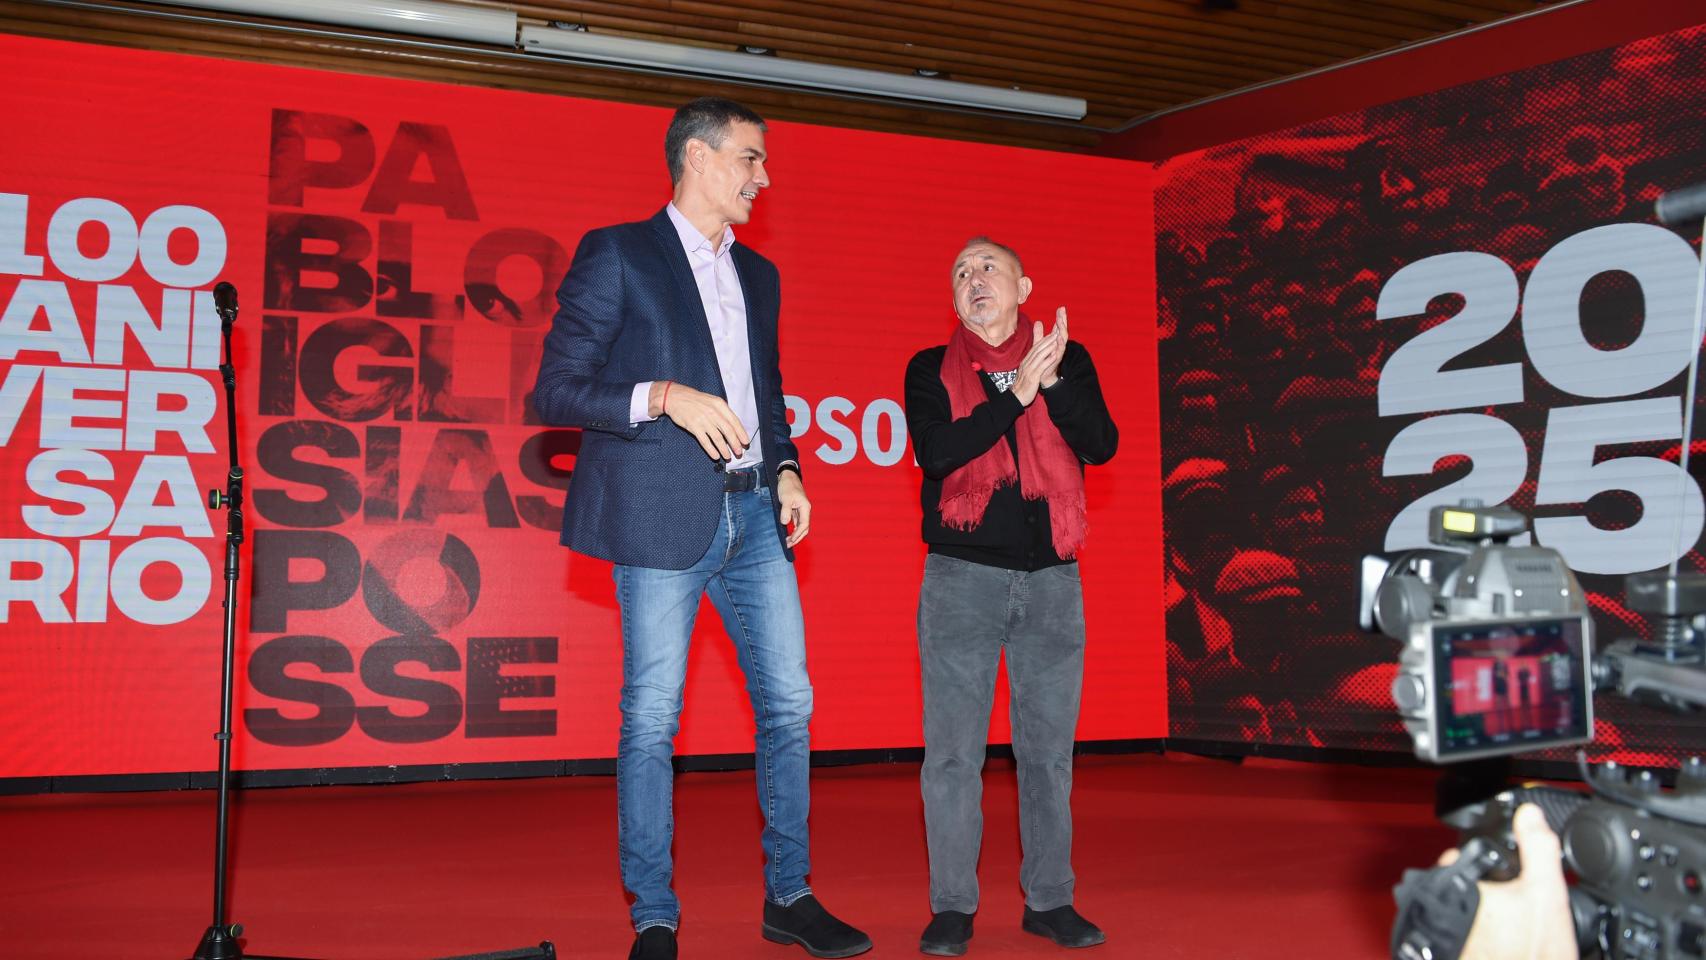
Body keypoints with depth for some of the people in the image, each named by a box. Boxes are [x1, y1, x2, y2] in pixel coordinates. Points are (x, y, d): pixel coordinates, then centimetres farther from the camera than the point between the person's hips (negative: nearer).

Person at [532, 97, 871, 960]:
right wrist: (663, 396, -20)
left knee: (788, 702, 7)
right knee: (651, 718, -1)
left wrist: (784, 469, 7)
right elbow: (555, 390, -7)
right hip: (662, 516, -6)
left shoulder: (758, 274, 19)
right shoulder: (616, 254, -1)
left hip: (754, 515, 6)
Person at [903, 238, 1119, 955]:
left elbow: (1101, 445, -3)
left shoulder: (1066, 360, 11)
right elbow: (936, 451, -11)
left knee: (1049, 748, 6)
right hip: (962, 578, -1)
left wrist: (1052, 380, -15)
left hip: (1052, 579, 2)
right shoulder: (930, 370, 7)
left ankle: (1049, 900, 17)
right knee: (952, 750, -2)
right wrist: (1018, 392, -13)